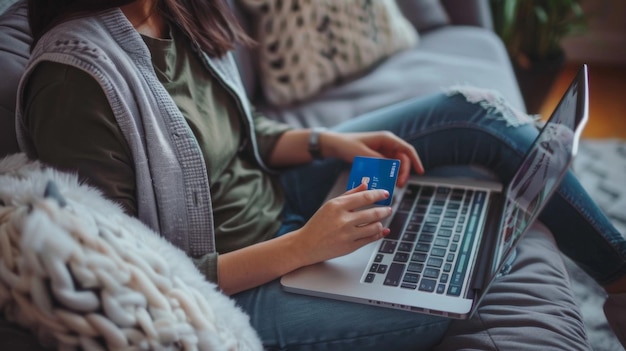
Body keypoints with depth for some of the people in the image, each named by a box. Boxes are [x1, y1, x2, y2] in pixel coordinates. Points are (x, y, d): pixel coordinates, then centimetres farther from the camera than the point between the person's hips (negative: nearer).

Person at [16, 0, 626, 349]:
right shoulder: (78, 78, -27)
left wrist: (329, 142, -5)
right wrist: (299, 248, -26)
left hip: (274, 195, 8)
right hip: (235, 285, -7)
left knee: (472, 114, 1)